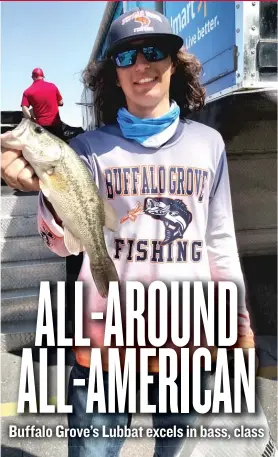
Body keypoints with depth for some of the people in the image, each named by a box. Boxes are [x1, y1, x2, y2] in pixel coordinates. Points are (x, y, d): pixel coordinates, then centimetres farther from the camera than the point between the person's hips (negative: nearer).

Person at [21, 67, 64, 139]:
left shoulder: (28, 91, -1)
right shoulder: (52, 86, 2)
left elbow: (25, 109, -11)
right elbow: (61, 103, 9)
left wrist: (32, 120, -2)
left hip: (41, 124, -1)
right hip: (55, 123, 1)